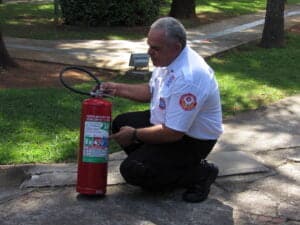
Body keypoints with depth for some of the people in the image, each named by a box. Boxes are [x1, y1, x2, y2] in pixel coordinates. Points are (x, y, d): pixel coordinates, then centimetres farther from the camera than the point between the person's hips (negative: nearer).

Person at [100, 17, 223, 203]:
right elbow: (151, 91, 16)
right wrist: (118, 89, 3)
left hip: (192, 140, -10)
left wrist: (134, 135, -17)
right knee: (121, 124, 9)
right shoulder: (169, 58, -3)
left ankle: (198, 173, -5)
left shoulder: (188, 79, -34)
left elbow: (173, 133, -30)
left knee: (132, 170, -18)